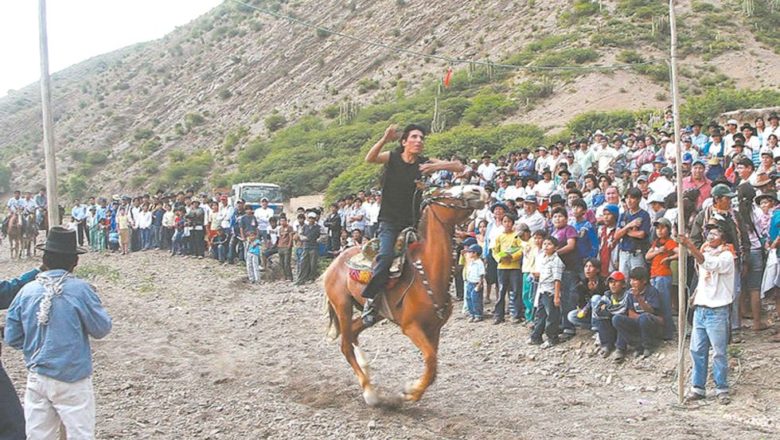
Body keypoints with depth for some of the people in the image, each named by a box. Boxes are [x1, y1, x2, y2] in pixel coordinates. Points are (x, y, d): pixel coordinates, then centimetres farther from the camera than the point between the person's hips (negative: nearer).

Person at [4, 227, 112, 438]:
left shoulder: (26, 291, -1)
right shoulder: (80, 290, -13)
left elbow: (12, 338, 5)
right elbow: (101, 329, -5)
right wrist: (93, 302, 10)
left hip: (36, 378, 4)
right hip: (71, 380, -4)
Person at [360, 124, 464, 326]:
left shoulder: (425, 163, 2)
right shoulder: (391, 157, 0)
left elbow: (459, 167, -2)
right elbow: (370, 159, -21)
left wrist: (439, 166, -21)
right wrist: (384, 140, -37)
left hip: (412, 223, 3)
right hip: (390, 221, -3)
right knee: (386, 255, -24)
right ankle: (371, 300, -13)